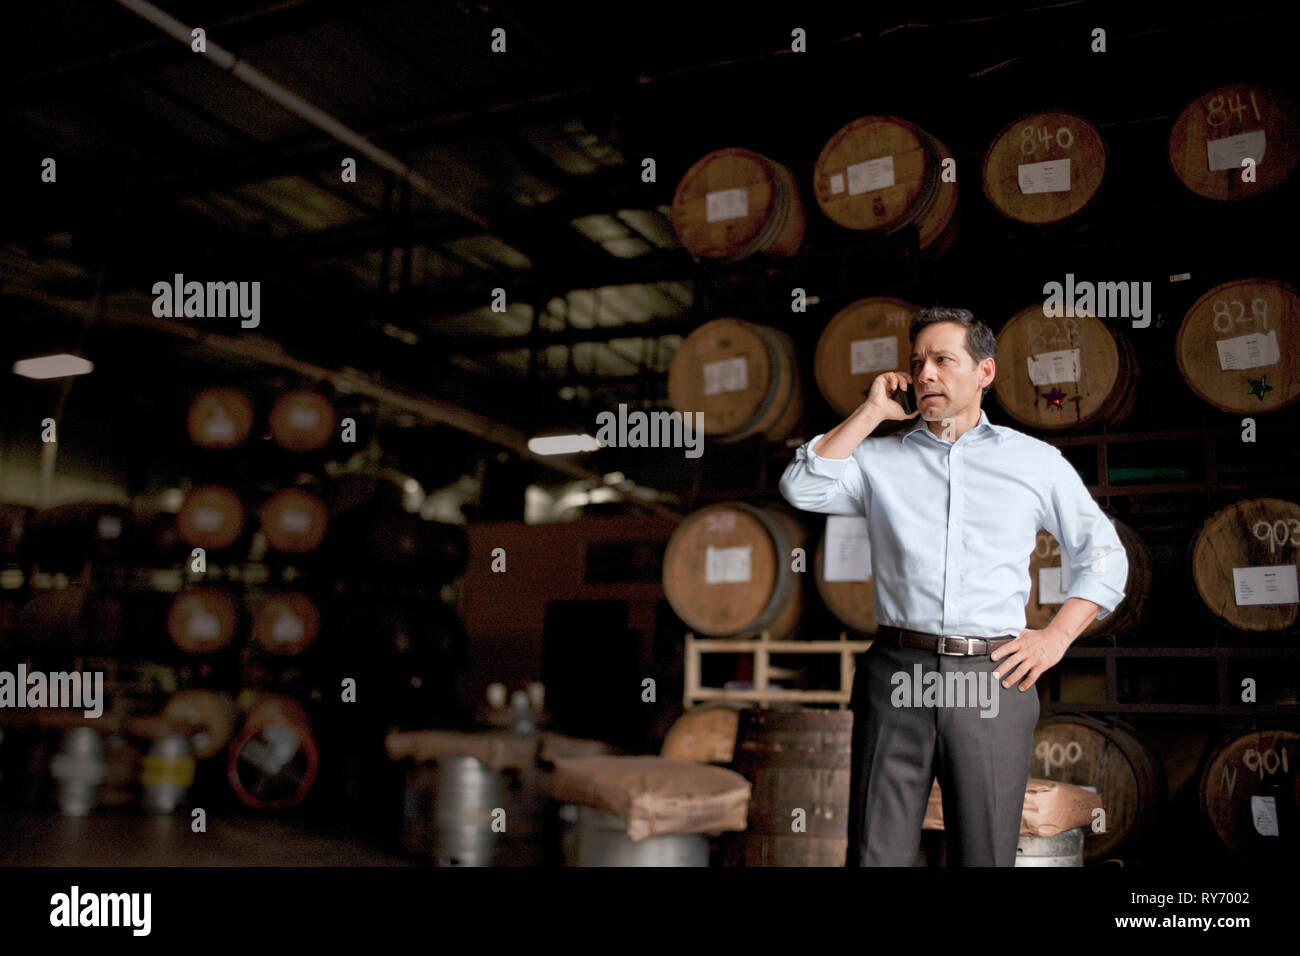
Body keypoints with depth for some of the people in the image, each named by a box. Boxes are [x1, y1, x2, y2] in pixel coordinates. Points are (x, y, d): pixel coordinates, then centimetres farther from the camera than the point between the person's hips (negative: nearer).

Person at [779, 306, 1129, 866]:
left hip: (993, 675, 0)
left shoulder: (1037, 461, 12)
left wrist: (1056, 637, 4)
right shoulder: (880, 459, 12)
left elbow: (1103, 554, 17)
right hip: (897, 673, 0)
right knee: (877, 853, 3)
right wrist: (872, 413, 2)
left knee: (985, 855, 7)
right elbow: (802, 488, -4)